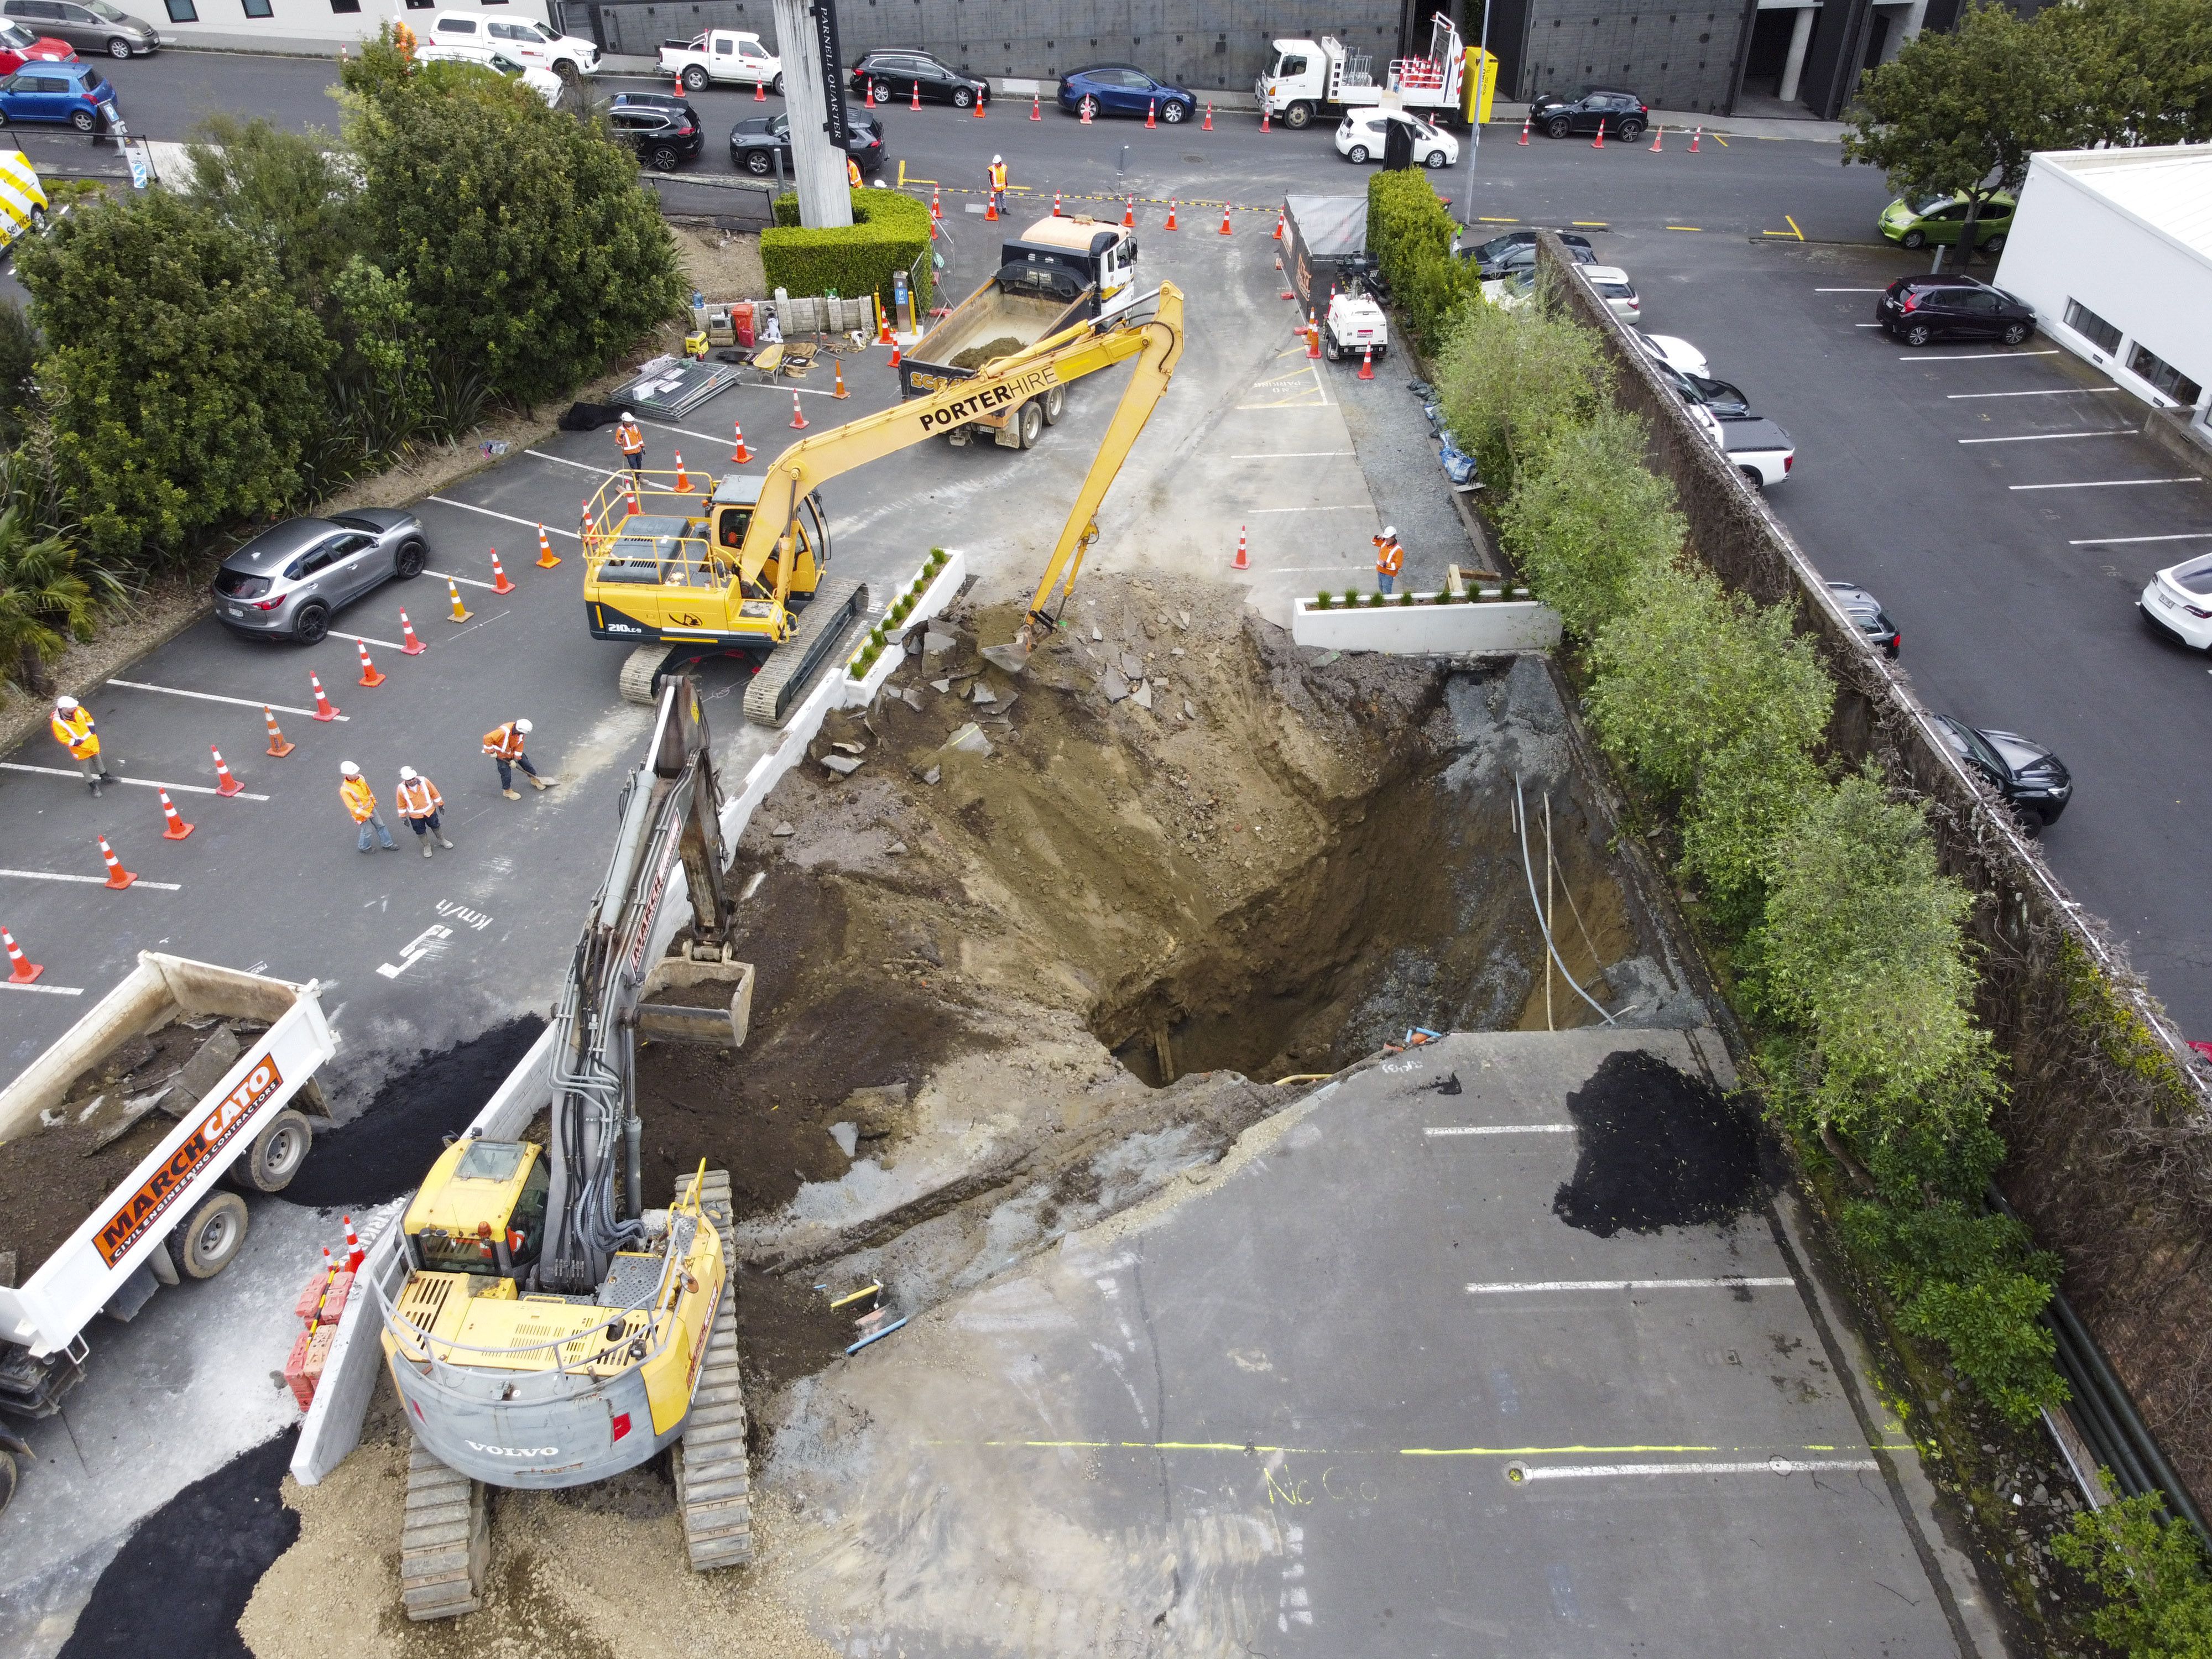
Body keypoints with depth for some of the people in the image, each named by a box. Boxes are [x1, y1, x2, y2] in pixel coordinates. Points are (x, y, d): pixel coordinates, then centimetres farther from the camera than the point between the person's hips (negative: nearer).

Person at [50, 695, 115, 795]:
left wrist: (92, 730, -5)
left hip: (92, 742, 5)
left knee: (97, 760, 28)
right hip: (80, 749, -5)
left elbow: (88, 717, 3)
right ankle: (93, 785, 32)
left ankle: (104, 775, 51)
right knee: (85, 767, 15)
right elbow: (63, 739, -22)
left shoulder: (78, 710, -18)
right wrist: (77, 742, -24)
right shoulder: (57, 723, -30)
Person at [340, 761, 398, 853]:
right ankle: (365, 847, 42)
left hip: (371, 807, 6)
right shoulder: (345, 790, -33)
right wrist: (366, 814, -25)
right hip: (362, 814, -6)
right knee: (367, 831, 14)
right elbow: (352, 806, -27)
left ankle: (388, 844, 37)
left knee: (380, 825, 19)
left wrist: (373, 800, 21)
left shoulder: (360, 778, -13)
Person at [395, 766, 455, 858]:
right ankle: (427, 847, 39)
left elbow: (434, 793, -6)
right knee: (421, 832, 16)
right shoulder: (401, 789, -23)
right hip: (415, 815, -1)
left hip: (430, 811, 1)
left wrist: (440, 804, 4)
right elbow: (401, 805, -8)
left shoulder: (424, 781, -22)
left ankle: (442, 841, 44)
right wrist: (404, 818, -1)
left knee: (435, 826, 20)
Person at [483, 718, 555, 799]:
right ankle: (507, 791, 21)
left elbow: (519, 745, -10)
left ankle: (534, 779, 35)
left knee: (525, 762, 12)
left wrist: (515, 759, -12)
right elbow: (488, 738, -40)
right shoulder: (504, 732, -43)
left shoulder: (521, 733, -22)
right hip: (501, 754, -6)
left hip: (513, 750, 6)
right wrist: (492, 751, -30)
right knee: (506, 773, -2)